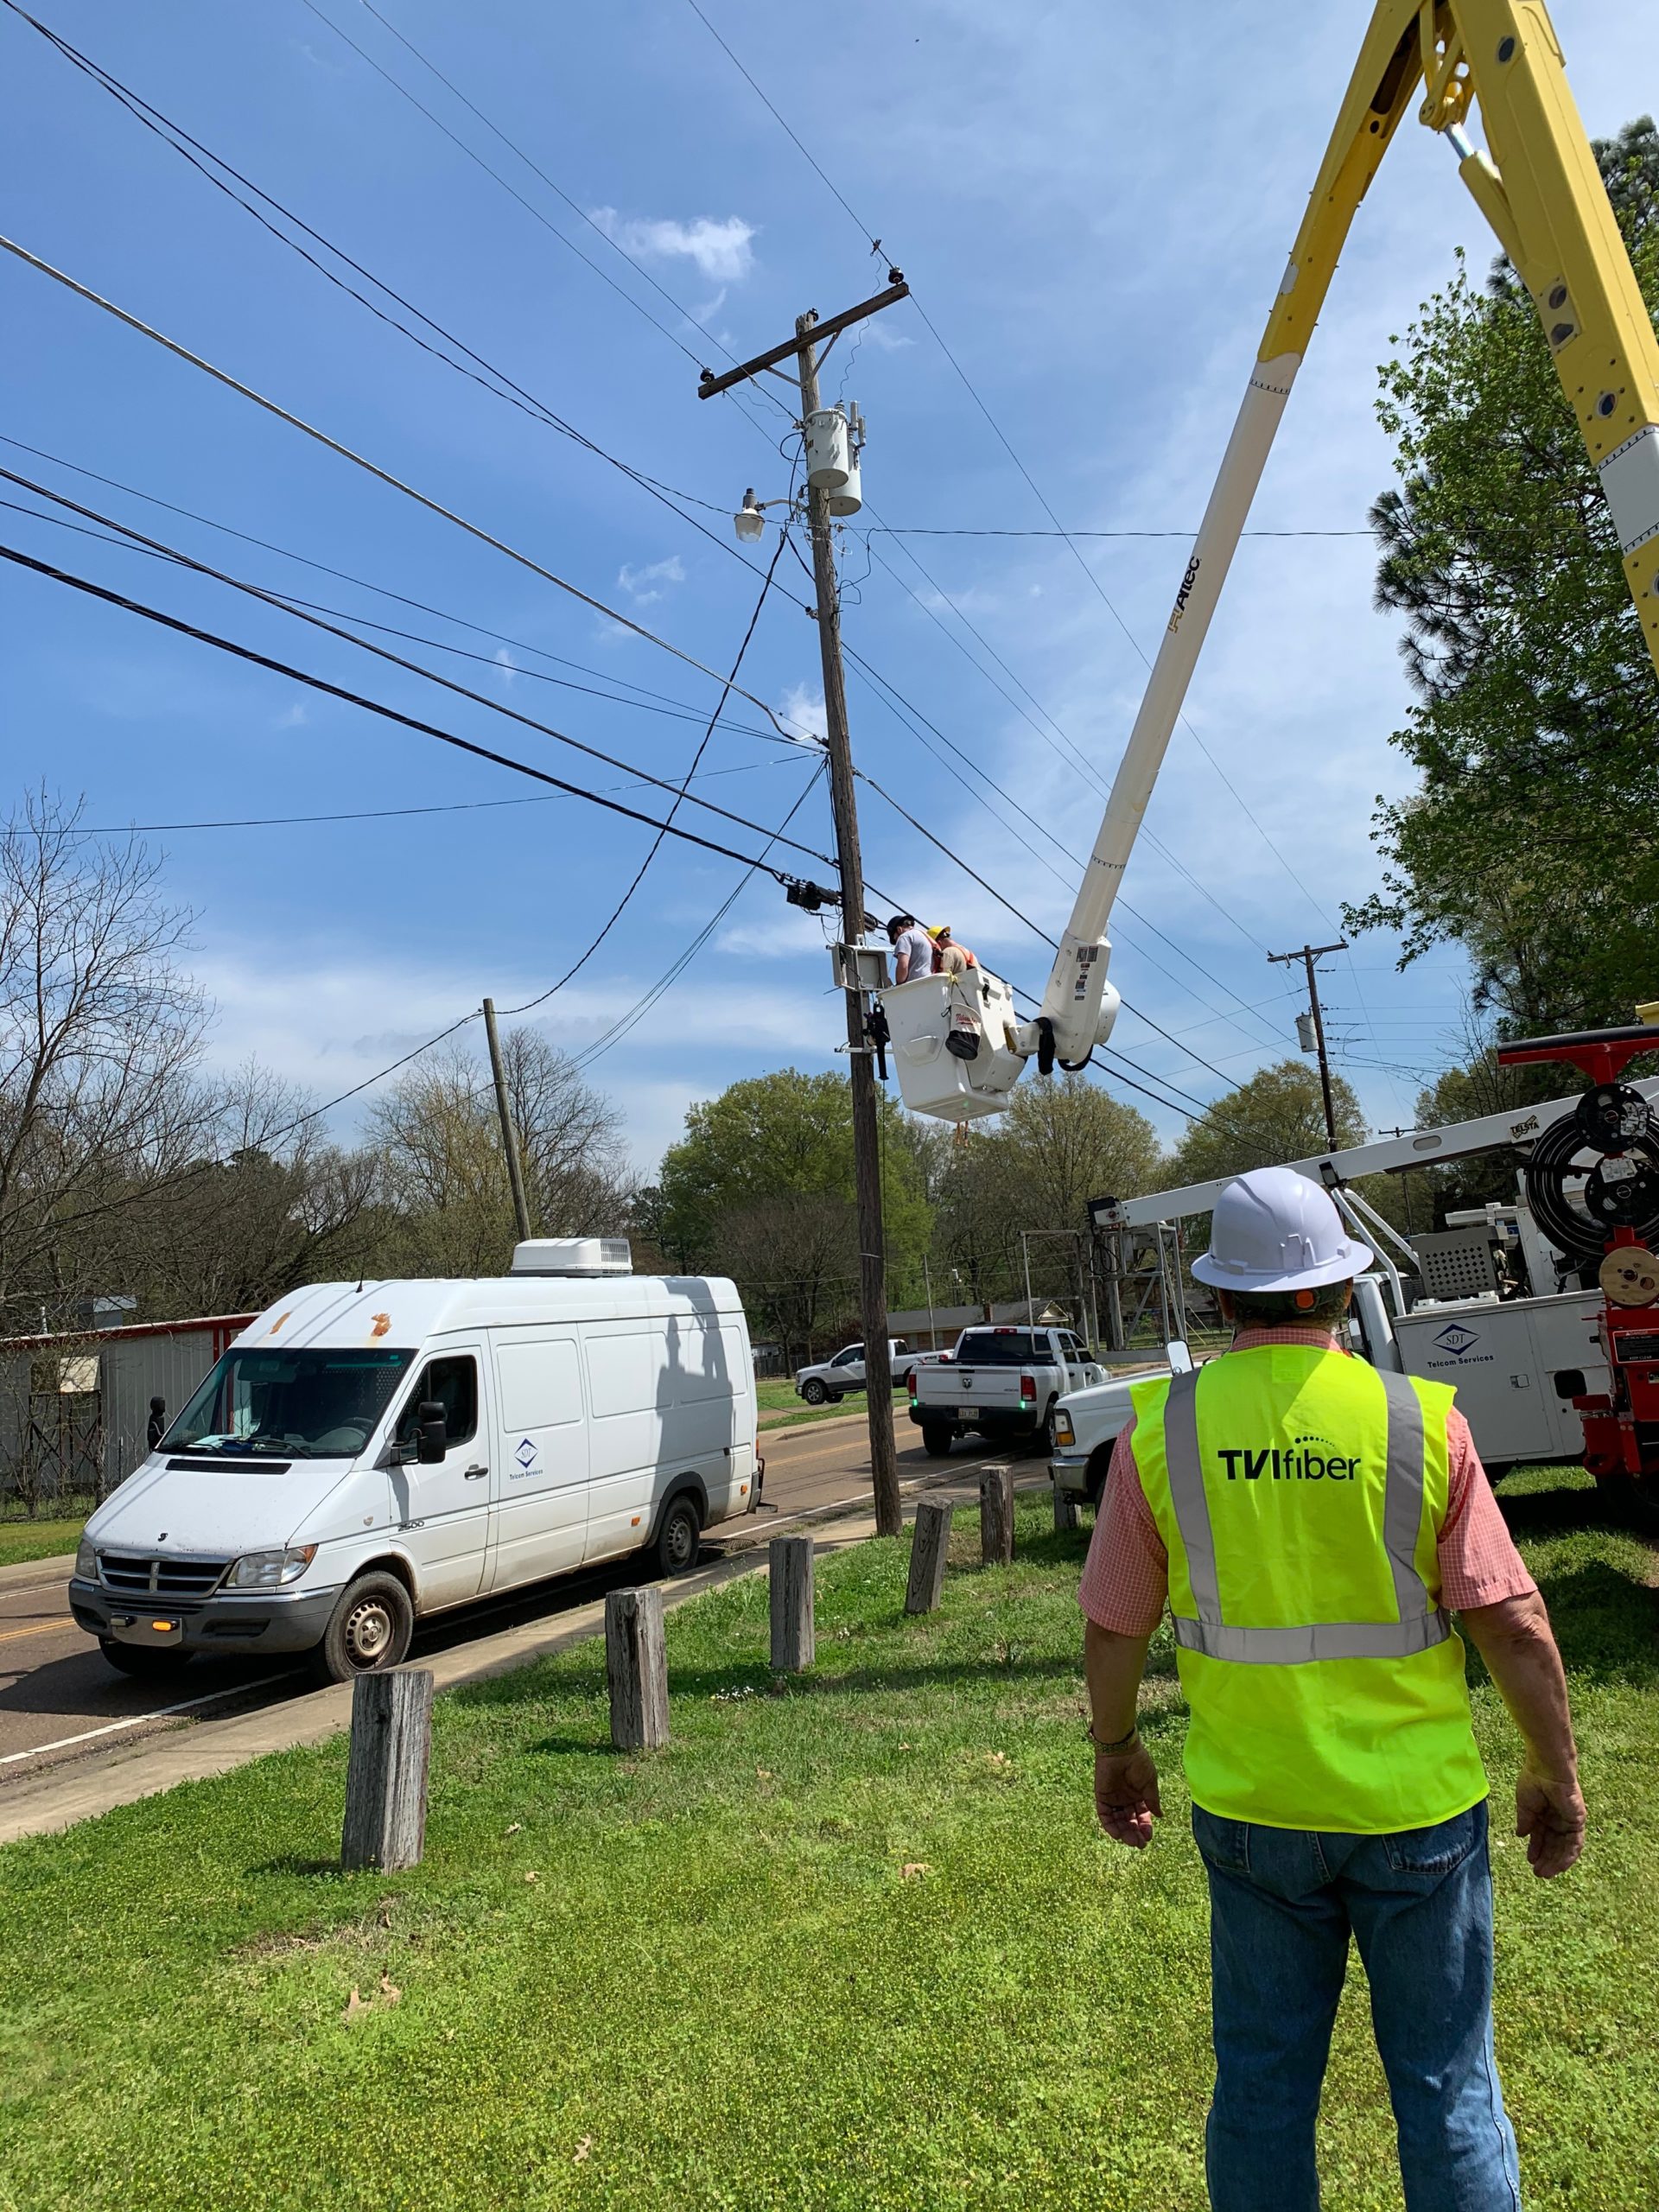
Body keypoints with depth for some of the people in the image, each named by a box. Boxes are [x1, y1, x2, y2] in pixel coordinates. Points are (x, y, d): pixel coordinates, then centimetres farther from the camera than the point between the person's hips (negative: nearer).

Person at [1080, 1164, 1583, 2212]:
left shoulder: (1161, 1428, -11)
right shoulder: (1419, 1420, -13)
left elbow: (1115, 1627, -3)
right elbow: (1514, 1622, -10)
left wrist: (1115, 1748, 14)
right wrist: (1556, 1773, 6)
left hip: (1251, 1809, 1)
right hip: (1416, 1806, 0)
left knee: (1262, 2082, 19)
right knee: (1446, 2086, 19)